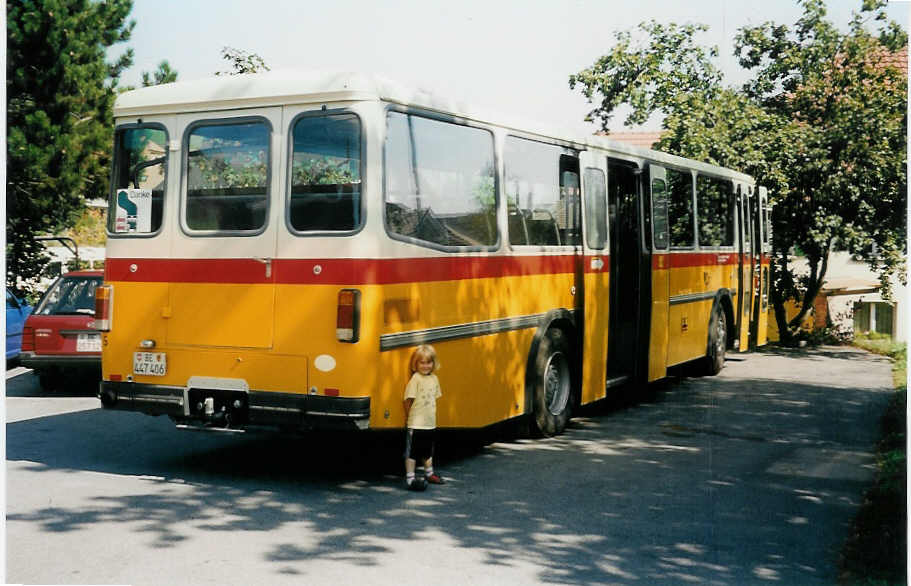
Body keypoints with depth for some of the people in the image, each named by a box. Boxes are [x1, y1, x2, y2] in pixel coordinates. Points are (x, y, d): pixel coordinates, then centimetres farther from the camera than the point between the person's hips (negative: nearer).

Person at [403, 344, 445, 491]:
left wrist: (431, 414, 13)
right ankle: (410, 478, 4)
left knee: (428, 450, 22)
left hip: (430, 423, 7)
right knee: (412, 451, -1)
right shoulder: (415, 379, -15)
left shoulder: (434, 378, 6)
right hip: (415, 424, -7)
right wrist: (408, 417, -10)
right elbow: (408, 400, -14)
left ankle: (429, 473, 38)